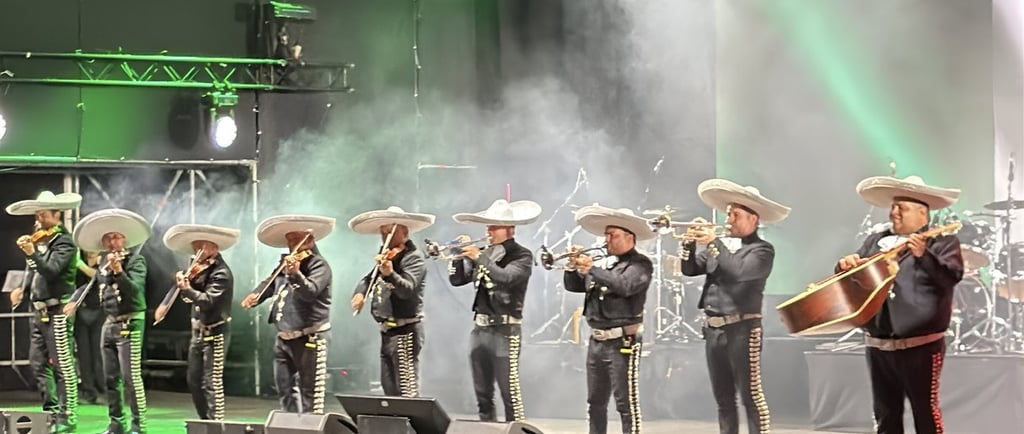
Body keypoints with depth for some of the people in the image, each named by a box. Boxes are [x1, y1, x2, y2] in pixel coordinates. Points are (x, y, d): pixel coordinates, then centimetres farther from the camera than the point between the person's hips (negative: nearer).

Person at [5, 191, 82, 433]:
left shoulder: (63, 242, -9)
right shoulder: (38, 239, 13)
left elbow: (51, 269, -22)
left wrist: (32, 253, -32)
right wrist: (23, 289, 7)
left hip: (57, 311, -9)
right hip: (39, 311, 9)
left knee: (63, 366, -6)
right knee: (38, 363, 13)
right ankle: (52, 411, 21)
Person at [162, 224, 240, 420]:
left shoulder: (221, 273, -17)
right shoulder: (200, 269, 9)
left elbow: (208, 301, -27)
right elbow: (191, 297, 6)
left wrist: (187, 289, -37)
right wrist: (183, 282, -11)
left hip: (215, 334, -9)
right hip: (198, 332, 9)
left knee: (212, 383, -9)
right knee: (194, 381, 14)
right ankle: (206, 421, 24)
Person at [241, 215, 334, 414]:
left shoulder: (318, 265, -11)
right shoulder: (285, 264, 12)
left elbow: (310, 292, -26)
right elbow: (270, 284, 23)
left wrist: (296, 274, -44)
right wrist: (255, 295, 1)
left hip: (309, 339, -8)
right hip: (283, 338, 8)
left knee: (310, 393, -7)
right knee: (285, 390, 15)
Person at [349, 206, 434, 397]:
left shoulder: (414, 257, -11)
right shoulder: (386, 257, 16)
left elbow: (408, 289, -25)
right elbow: (367, 279, 22)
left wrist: (390, 274, -45)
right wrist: (360, 293, -1)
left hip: (405, 332, -9)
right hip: (387, 332, 9)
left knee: (407, 393, -14)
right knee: (390, 391, 11)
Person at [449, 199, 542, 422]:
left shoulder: (521, 255, -6)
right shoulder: (485, 254, 12)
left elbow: (506, 278, -23)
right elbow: (457, 279, 10)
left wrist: (480, 258, -22)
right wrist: (459, 255, -4)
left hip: (505, 330, -7)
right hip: (479, 328, 7)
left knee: (510, 393, -10)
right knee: (482, 394, 10)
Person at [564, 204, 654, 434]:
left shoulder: (640, 264, -6)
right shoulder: (603, 262, 14)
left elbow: (625, 286, -24)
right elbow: (573, 286, 16)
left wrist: (592, 269, -23)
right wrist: (573, 266, -3)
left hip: (622, 341, -8)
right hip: (597, 341, 8)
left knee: (626, 402, -10)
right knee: (595, 402, 13)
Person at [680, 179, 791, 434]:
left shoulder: (762, 250, -5)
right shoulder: (720, 245, 15)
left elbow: (739, 271, -22)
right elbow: (689, 269, 11)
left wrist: (714, 243, -18)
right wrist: (689, 244, -6)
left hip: (742, 329, -7)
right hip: (713, 329, 7)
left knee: (751, 396, -9)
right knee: (723, 399, 10)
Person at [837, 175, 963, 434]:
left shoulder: (941, 241, -2)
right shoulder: (875, 242, 16)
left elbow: (952, 276, -17)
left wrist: (923, 255, -32)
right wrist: (847, 265, -7)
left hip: (920, 344, -6)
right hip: (878, 343, 6)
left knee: (925, 413, -3)